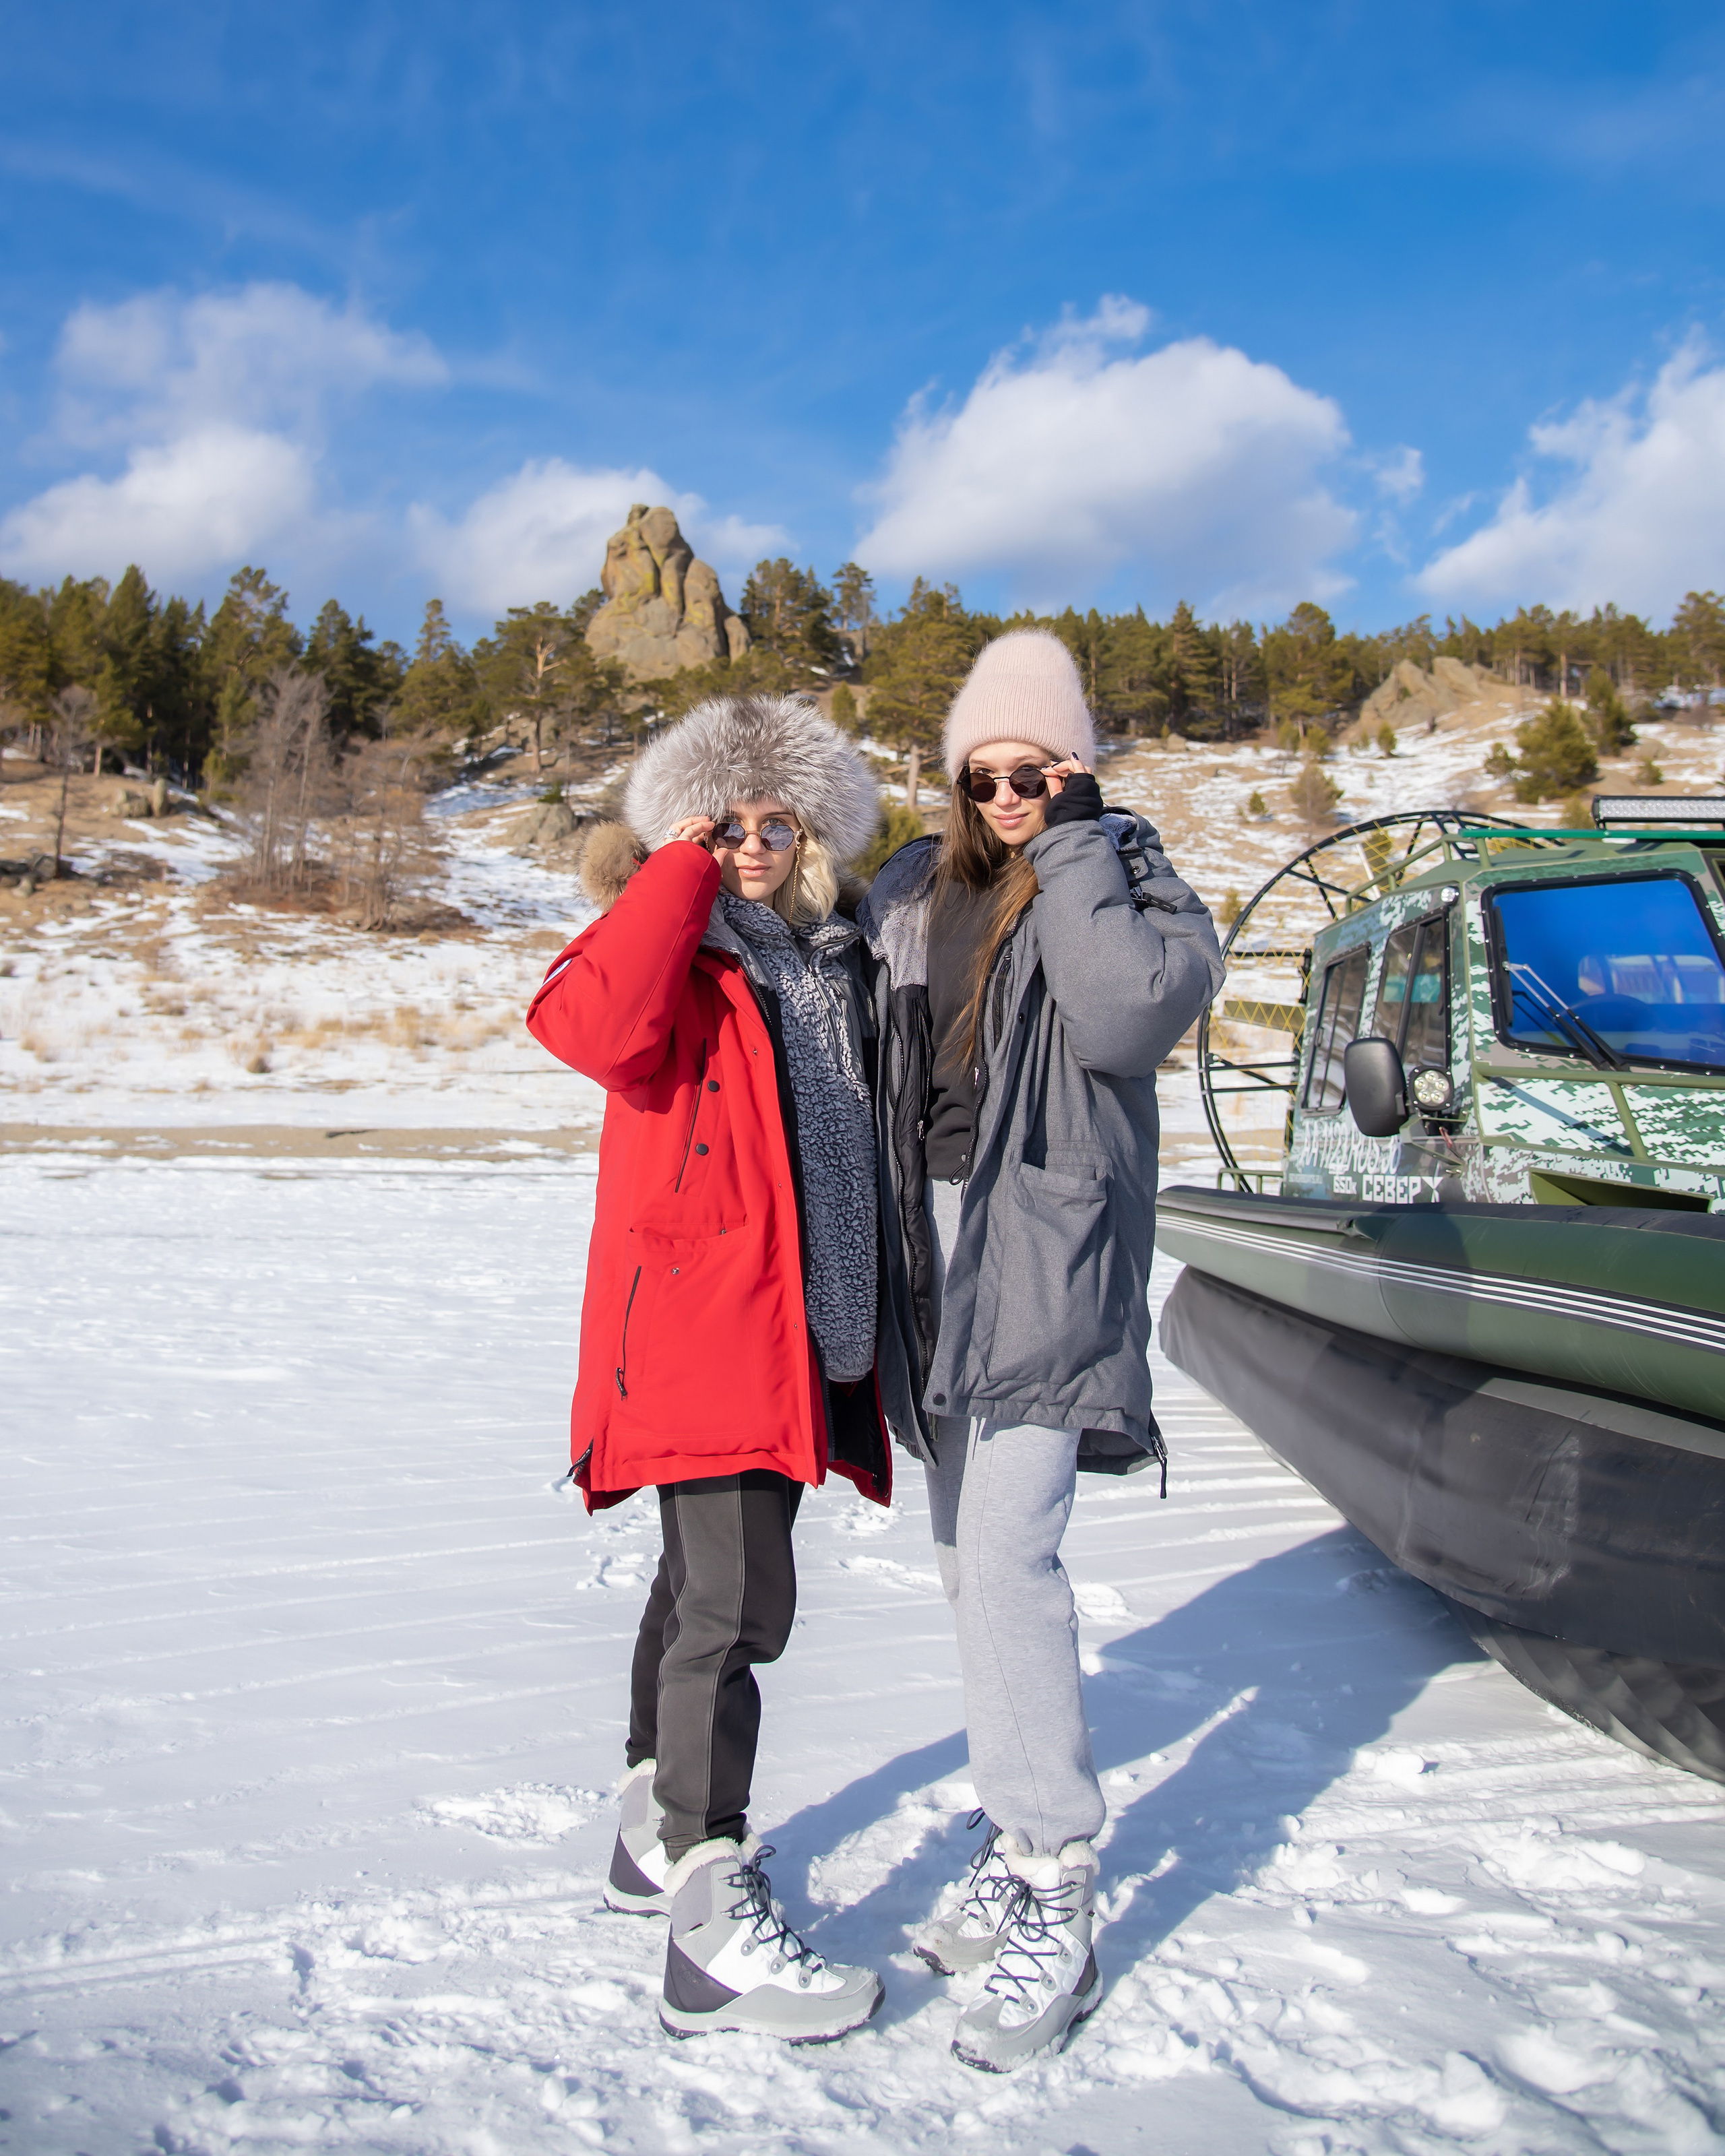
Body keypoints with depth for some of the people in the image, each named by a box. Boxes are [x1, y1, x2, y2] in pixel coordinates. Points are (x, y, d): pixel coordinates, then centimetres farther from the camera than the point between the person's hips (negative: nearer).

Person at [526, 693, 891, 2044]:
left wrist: (861, 1306, 21)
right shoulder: (673, 947, -7)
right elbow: (590, 1024, -31)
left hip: (802, 1323, 8)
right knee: (737, 1605, -11)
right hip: (697, 1319, -8)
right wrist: (683, 870, -21)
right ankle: (712, 1927, -1)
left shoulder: (829, 955, 14)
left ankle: (658, 1832, 36)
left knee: (707, 1586, 19)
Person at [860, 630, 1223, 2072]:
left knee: (1007, 1552, -14)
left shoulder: (1131, 882, -1)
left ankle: (1055, 1907, -4)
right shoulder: (914, 892, 13)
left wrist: (1072, 849, -13)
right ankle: (1021, 1842, 25)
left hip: (1046, 1246, -6)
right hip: (933, 1238, 6)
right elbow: (868, 1044, 19)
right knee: (967, 1550, 10)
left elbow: (1129, 1016, -21)